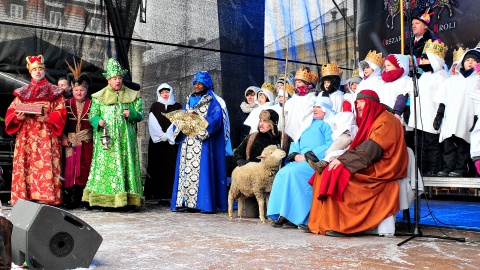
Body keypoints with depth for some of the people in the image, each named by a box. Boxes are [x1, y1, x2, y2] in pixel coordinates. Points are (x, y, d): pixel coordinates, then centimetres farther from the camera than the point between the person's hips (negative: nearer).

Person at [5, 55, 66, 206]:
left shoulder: (54, 92, 11)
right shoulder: (22, 92, 19)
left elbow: (61, 113, 1)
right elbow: (10, 112, 14)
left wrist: (47, 118, -16)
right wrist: (17, 117, -8)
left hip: (46, 137, -3)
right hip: (25, 136, 3)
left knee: (45, 165, -10)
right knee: (25, 166, -3)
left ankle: (45, 199, -11)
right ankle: (23, 200, -2)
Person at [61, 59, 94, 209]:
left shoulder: (92, 104, 6)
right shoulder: (67, 104, 9)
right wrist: (63, 138, -4)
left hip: (87, 142, 0)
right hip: (70, 142, 0)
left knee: (85, 169, 1)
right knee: (70, 168, -3)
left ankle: (81, 198, 9)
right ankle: (69, 200, 3)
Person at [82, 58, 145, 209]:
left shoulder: (132, 96, 13)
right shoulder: (99, 97, 11)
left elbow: (141, 114, 11)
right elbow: (92, 114, 8)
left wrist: (131, 113, -10)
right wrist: (98, 121, -13)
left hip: (125, 139, 1)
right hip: (106, 138, 0)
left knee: (127, 163, -4)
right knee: (106, 165, -6)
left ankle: (130, 199, -3)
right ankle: (105, 199, -3)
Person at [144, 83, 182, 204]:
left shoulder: (177, 106, 12)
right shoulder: (155, 106, 15)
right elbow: (152, 123, 4)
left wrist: (167, 135, -11)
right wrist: (161, 135, -9)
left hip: (172, 142, -1)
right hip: (157, 142, 1)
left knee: (171, 167, -8)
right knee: (157, 167, -4)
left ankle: (169, 196, -9)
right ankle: (159, 194, -3)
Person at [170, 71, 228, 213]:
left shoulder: (212, 102, 4)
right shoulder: (189, 100, 20)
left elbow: (216, 119, -10)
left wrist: (199, 118, -22)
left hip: (203, 142, -5)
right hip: (187, 141, 5)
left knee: (201, 169, -10)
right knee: (186, 169, -1)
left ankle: (204, 202, -9)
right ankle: (185, 201, 0)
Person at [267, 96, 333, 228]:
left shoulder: (327, 124, 6)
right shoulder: (309, 125, 29)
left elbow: (330, 145, -10)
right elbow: (296, 143, 24)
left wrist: (307, 155, -15)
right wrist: (296, 155, 0)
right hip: (300, 161, 7)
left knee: (292, 172, -31)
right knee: (282, 174, -20)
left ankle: (288, 214, -27)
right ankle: (281, 214, -22)